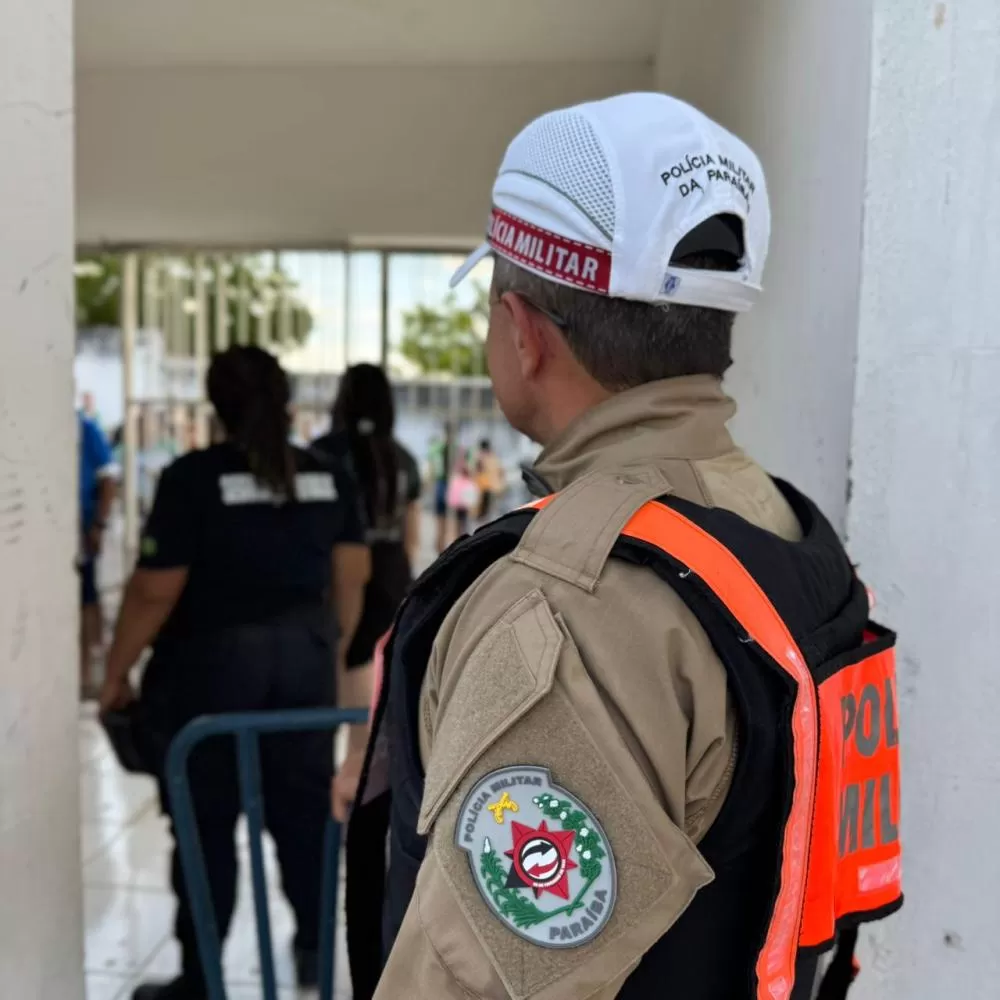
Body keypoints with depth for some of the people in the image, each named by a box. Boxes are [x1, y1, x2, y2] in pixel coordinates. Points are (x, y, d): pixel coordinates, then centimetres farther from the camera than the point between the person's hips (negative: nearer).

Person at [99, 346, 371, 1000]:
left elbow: (155, 590, -13)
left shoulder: (193, 477, -12)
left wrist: (117, 674, -2)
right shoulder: (328, 476, 2)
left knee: (208, 823, 7)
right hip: (303, 658, 5)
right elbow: (352, 575, 5)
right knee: (305, 807, 15)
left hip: (211, 663, -4)